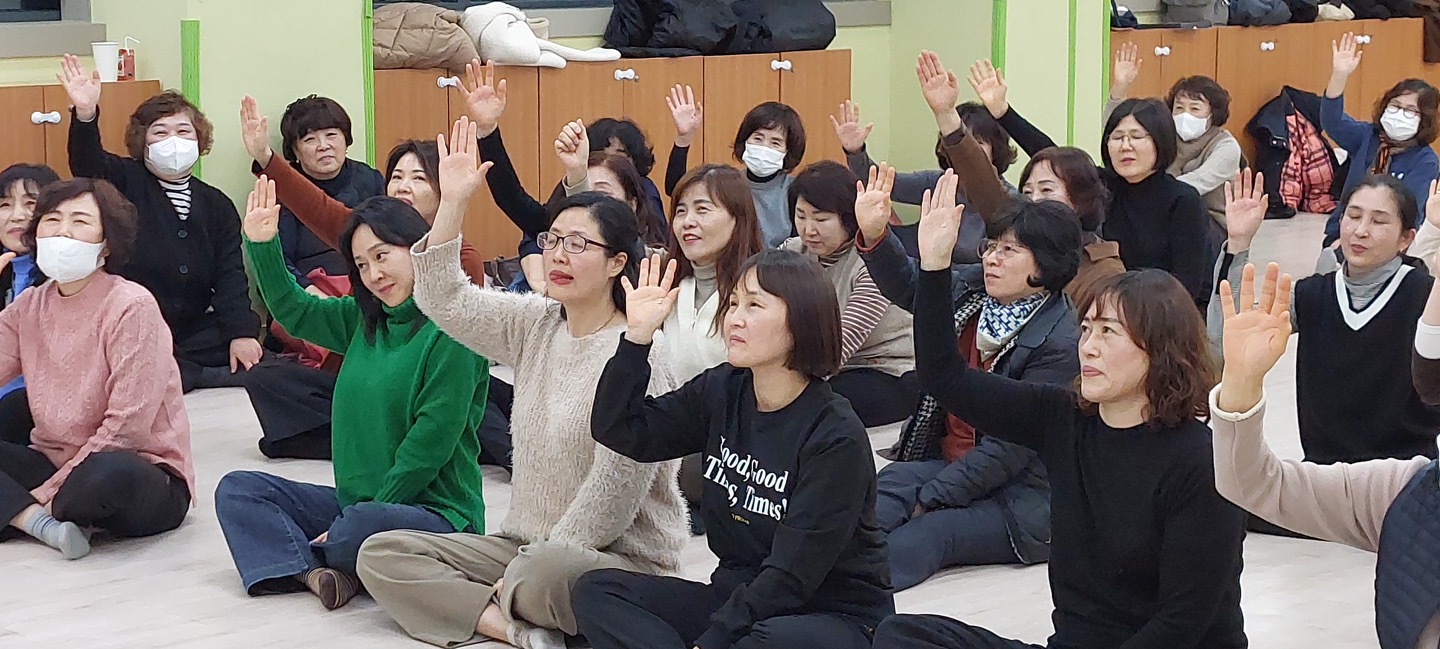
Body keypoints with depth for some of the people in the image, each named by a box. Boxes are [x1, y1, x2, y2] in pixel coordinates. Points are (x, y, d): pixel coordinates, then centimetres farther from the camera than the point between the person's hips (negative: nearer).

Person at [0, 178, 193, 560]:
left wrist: (48, 490, -18)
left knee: (109, 474, -40)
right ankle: (43, 523, -22)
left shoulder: (132, 307, -12)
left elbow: (126, 428, -18)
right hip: (54, 464, 6)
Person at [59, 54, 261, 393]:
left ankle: (185, 376, -4)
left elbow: (230, 275, 3)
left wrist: (241, 332, -13)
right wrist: (85, 115, -39)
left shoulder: (216, 205, 12)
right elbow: (87, 164, -18)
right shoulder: (125, 183, 4)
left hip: (199, 336, 3)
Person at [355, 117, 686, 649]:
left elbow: (614, 490, -19)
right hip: (526, 545, 9)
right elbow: (444, 300, 4)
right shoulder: (534, 324, 7)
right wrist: (453, 202, -5)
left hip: (621, 560, -8)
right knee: (381, 554, -5)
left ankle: (504, 605, -8)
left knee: (545, 575, -43)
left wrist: (535, 565, -16)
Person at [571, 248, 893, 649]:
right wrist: (638, 335, -5)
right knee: (597, 591, -10)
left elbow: (793, 575, -21)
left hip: (832, 615, -7)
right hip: (740, 598, 7)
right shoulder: (722, 392, 2)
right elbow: (618, 431, 5)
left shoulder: (837, 438, -17)